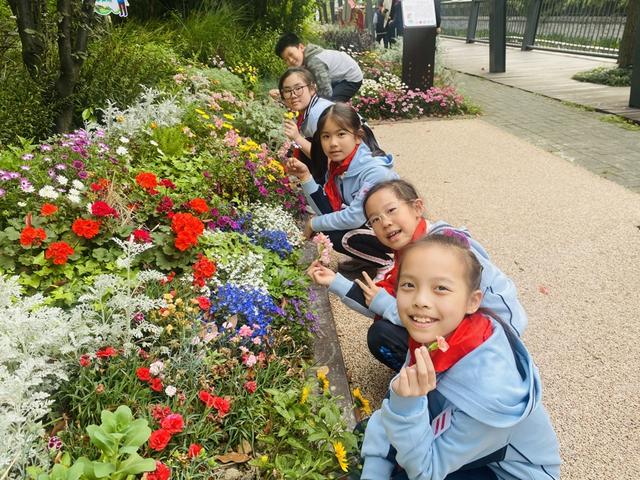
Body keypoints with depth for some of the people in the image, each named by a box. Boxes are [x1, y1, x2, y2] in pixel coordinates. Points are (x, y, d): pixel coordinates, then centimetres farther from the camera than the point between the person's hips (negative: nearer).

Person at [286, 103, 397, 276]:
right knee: (327, 230, -7)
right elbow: (327, 210, -8)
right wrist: (305, 176, -19)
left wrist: (314, 224, -16)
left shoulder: (375, 171, -29)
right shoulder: (337, 165, -5)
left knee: (338, 237, -23)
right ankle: (367, 256, 14)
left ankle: (387, 264, 0)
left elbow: (355, 217, -30)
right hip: (367, 222, 7)